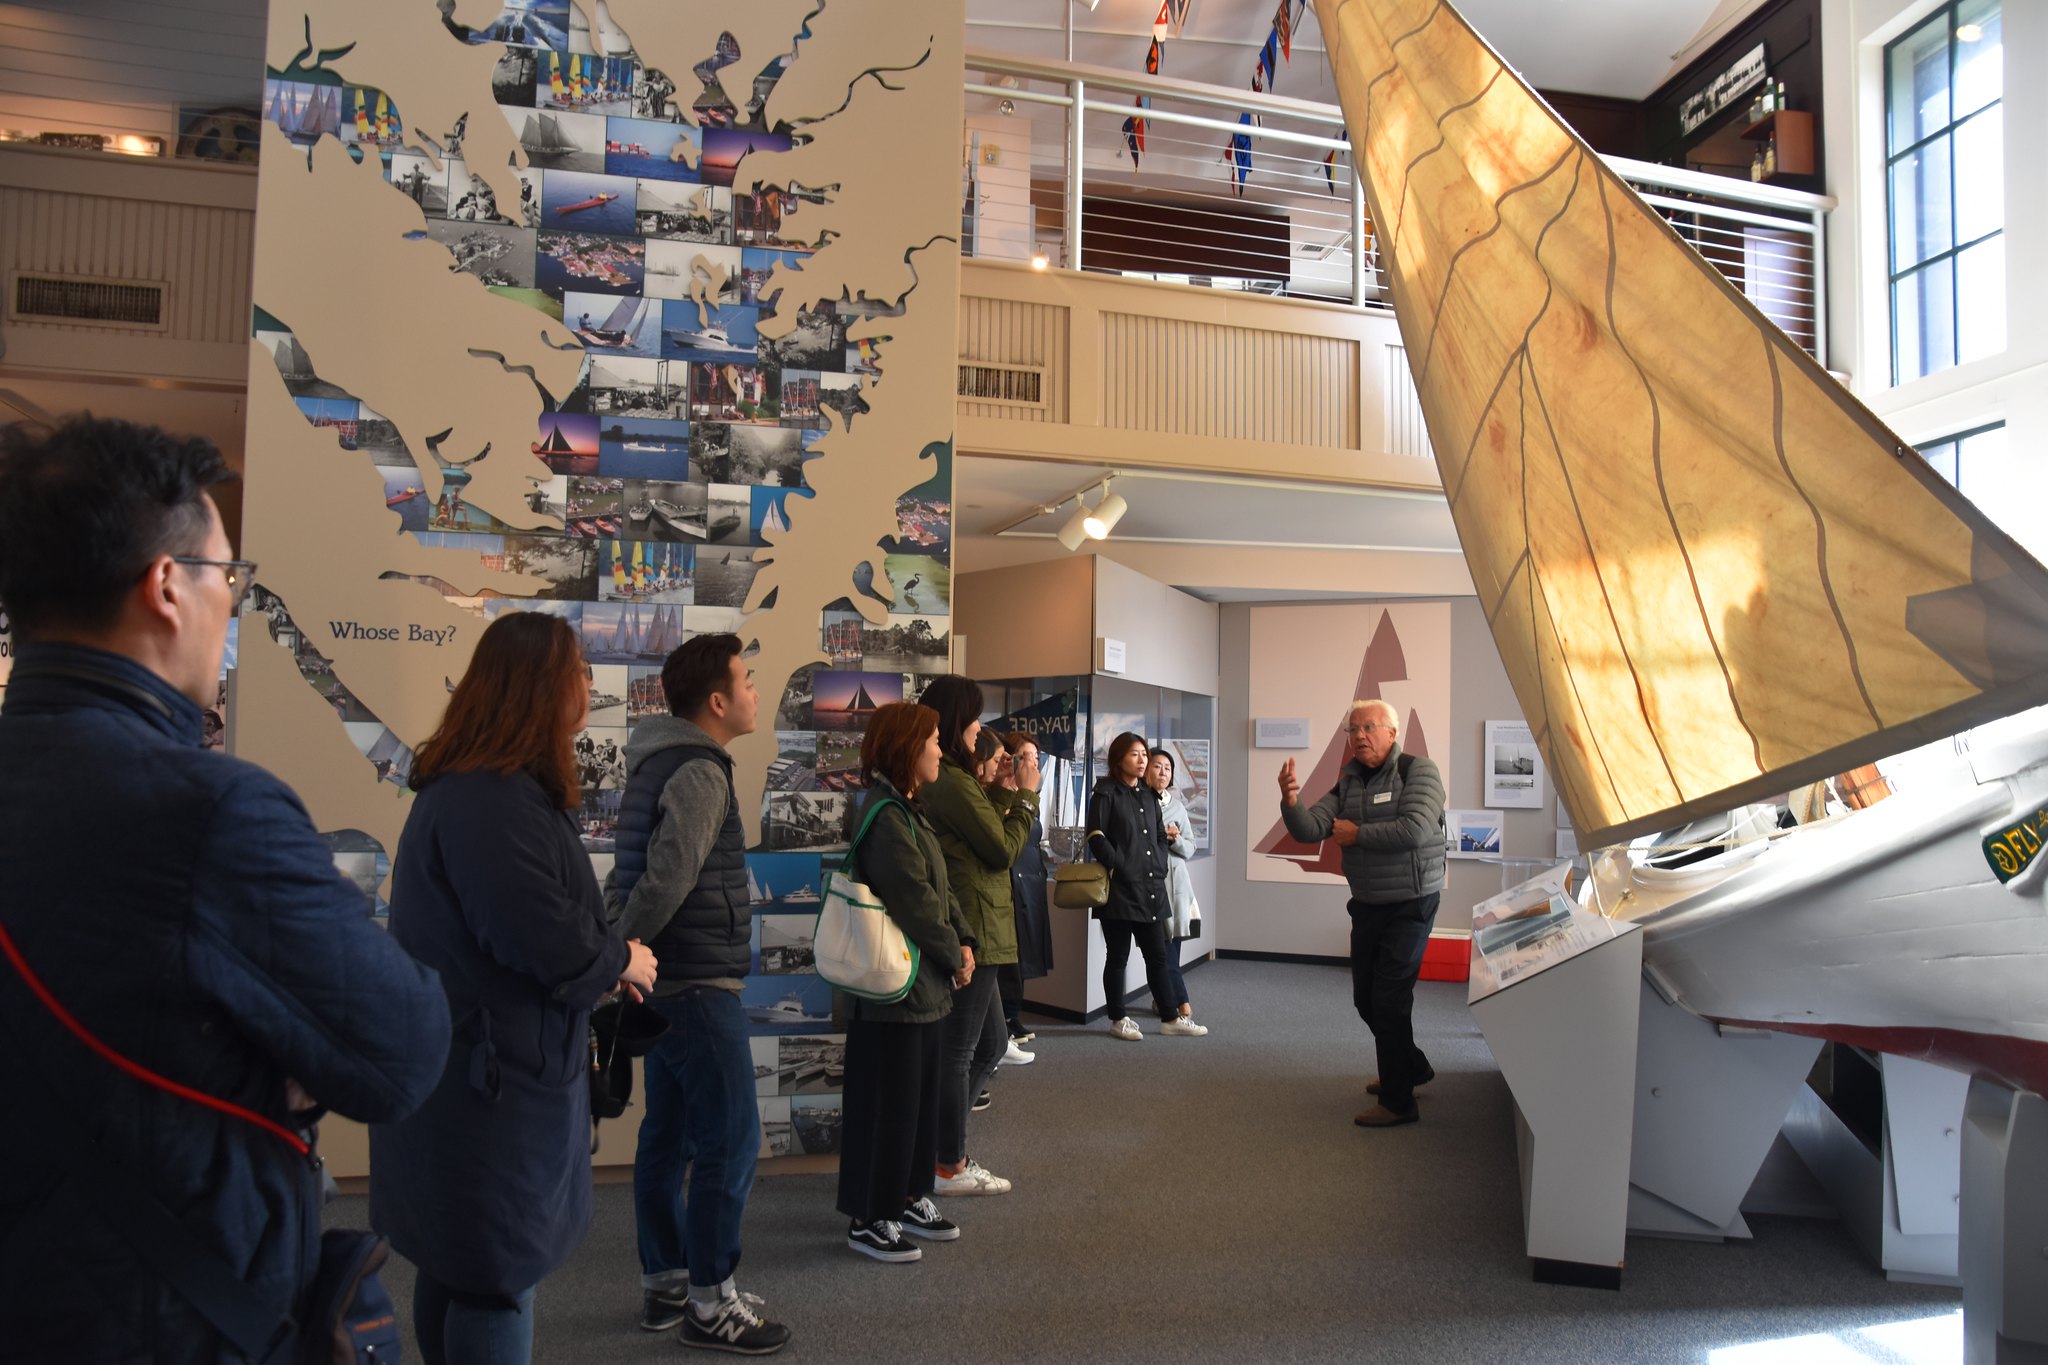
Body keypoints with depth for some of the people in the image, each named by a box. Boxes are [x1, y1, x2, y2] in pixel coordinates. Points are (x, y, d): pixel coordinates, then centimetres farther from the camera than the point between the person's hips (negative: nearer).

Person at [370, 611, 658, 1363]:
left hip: (471, 1073, 10)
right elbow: (550, 945, -27)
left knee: (458, 1265, 21)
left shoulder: (476, 785, 11)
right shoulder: (491, 802, -24)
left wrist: (599, 963, 5)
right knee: (495, 1276, 3)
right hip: (487, 1081, -10)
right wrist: (624, 961, -8)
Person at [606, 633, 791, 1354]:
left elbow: (629, 874, 15)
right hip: (700, 986, -10)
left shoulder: (659, 762, 13)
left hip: (666, 982, 10)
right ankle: (710, 1303, 7)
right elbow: (667, 880, -25)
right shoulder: (701, 773, -17)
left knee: (668, 1135, 15)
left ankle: (663, 1283, 25)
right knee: (729, 1140, -2)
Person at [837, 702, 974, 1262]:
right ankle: (868, 1220, 14)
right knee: (887, 1102, 1)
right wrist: (953, 956, -9)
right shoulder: (884, 816, -20)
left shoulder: (908, 810, 12)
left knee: (919, 1095, 18)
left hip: (925, 984, 10)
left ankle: (908, 1199, 31)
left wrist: (963, 942, 0)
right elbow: (915, 901, -21)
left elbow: (940, 889, 13)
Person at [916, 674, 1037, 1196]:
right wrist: (1027, 795, 0)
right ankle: (951, 1167, 14)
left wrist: (1006, 791, 15)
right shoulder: (955, 785, -19)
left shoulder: (936, 782, 12)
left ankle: (941, 1135, 26)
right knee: (960, 1050, 2)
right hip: (973, 932, -10)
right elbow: (1003, 850, -11)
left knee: (992, 1041, 20)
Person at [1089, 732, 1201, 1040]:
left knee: (1157, 955, 10)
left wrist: (1159, 869, 6)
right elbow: (1096, 838, -12)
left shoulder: (1149, 795, 16)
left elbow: (1161, 836, 20)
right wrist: (1122, 869, -14)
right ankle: (1118, 1020, 13)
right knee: (1118, 957, 3)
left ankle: (1170, 1018, 16)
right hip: (1120, 888, -6)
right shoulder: (1105, 793, -5)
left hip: (1151, 889, 6)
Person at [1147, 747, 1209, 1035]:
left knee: (1172, 942, 3)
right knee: (1163, 944, -4)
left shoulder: (1177, 806, 11)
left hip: (1175, 880, 4)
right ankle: (1182, 1003, 3)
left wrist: (1175, 839, -8)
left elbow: (1190, 849, 12)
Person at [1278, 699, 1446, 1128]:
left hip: (1409, 905, -7)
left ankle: (1398, 1102, 4)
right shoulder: (1348, 783, 7)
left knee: (1389, 1000, -8)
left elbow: (1413, 830, -27)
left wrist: (1357, 834, -15)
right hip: (1367, 905, 8)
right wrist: (1291, 801, -24)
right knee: (1365, 997, 16)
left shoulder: (1417, 771, -12)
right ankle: (1412, 1068, 38)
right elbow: (1310, 829, -4)